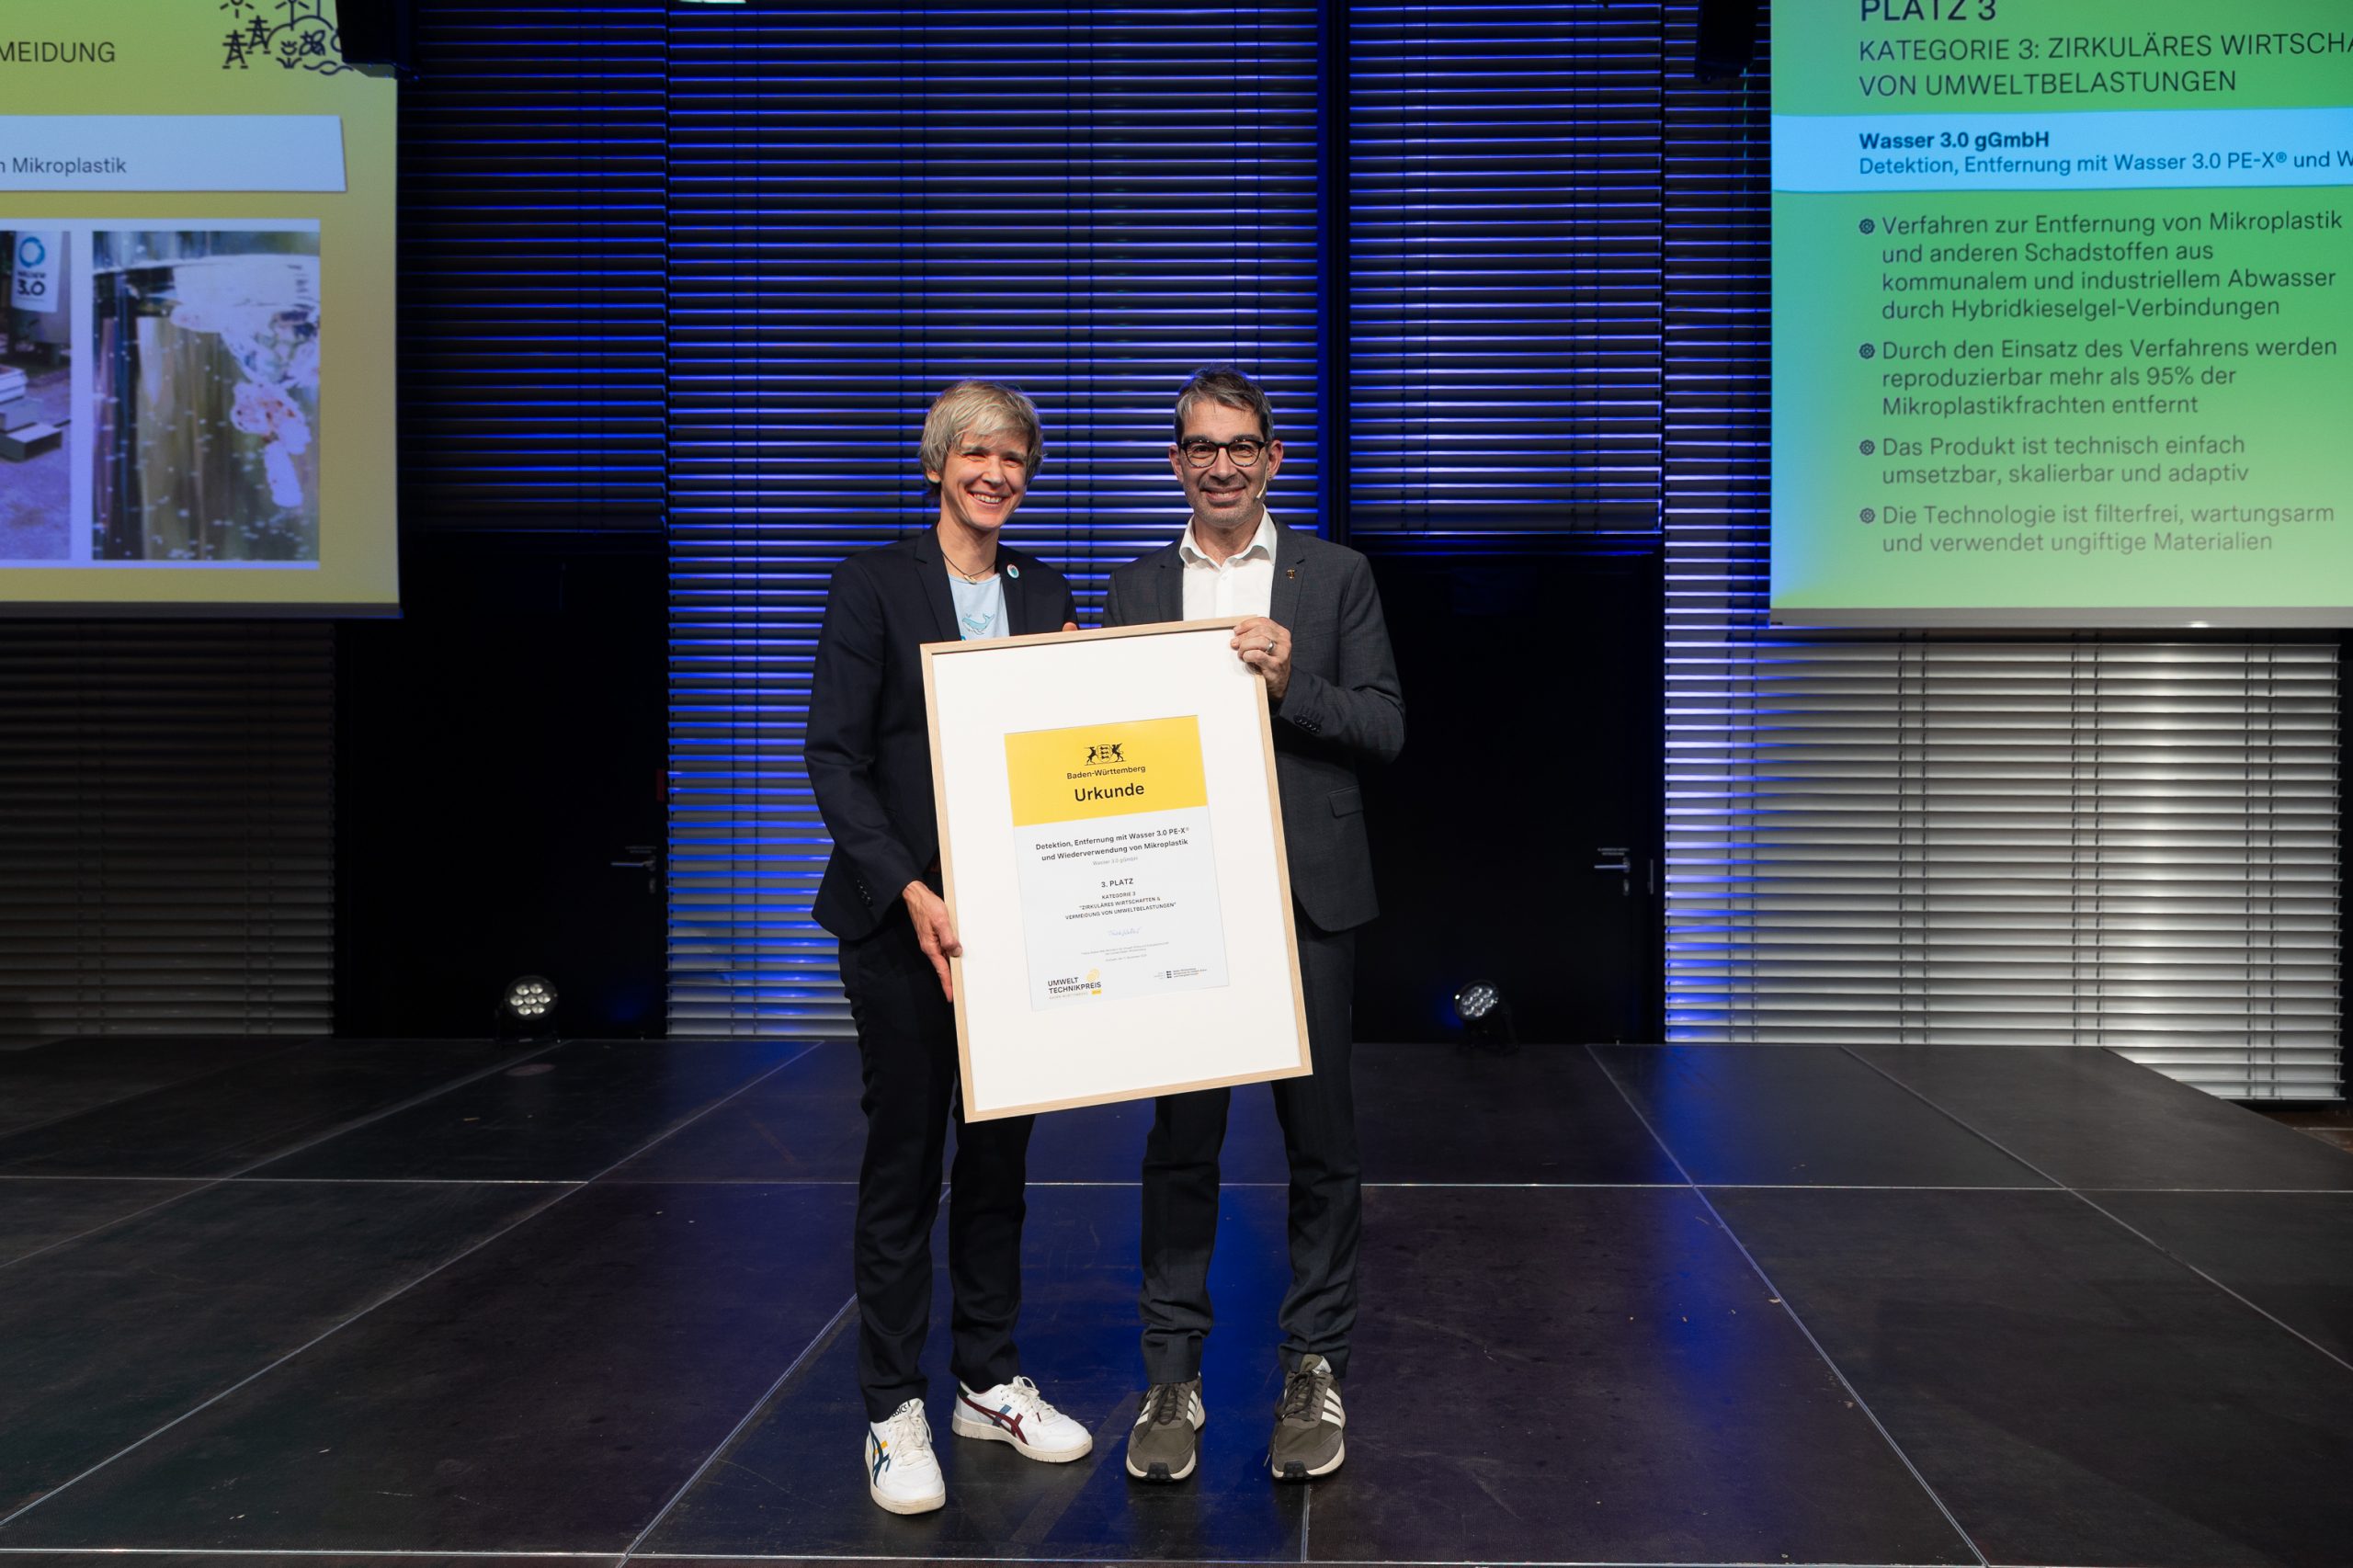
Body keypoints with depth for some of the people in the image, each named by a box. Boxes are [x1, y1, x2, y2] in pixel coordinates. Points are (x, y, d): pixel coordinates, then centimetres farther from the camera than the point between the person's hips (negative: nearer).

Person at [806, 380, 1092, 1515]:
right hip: (902, 914, -5)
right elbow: (835, 757, -10)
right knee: (902, 1158, 2)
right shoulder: (873, 585, -3)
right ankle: (892, 1412, 15)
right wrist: (907, 889, -20)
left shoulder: (1045, 595, 12)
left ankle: (990, 1381, 27)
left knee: (999, 1152, 12)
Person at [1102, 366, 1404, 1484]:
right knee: (1180, 1140, 5)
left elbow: (1385, 728, 0)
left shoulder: (1336, 576, 6)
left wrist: (1290, 682, -15)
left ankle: (1315, 1371, 21)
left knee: (1319, 1138, 6)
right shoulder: (1135, 590, 11)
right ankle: (1172, 1378, 17)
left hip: (1305, 898, -1)